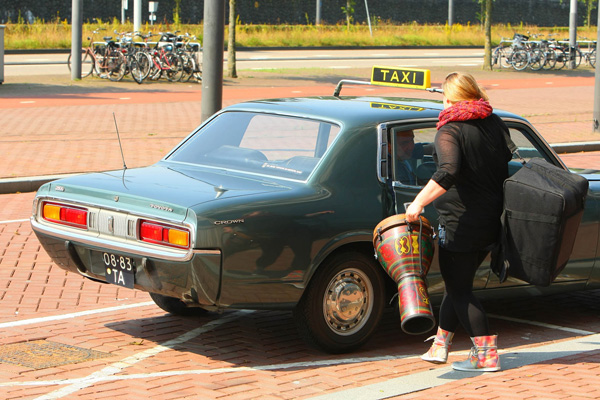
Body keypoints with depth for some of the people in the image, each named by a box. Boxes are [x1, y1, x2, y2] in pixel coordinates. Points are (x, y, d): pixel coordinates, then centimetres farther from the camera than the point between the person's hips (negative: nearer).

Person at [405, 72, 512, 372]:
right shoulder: (496, 124, 7)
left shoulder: (449, 131, -15)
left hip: (460, 222, -8)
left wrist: (419, 202, -31)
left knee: (459, 289, 2)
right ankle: (440, 344, 27)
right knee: (458, 283, 19)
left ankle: (486, 355, 0)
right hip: (491, 222, 8)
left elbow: (448, 173, -31)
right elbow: (507, 165, 16)